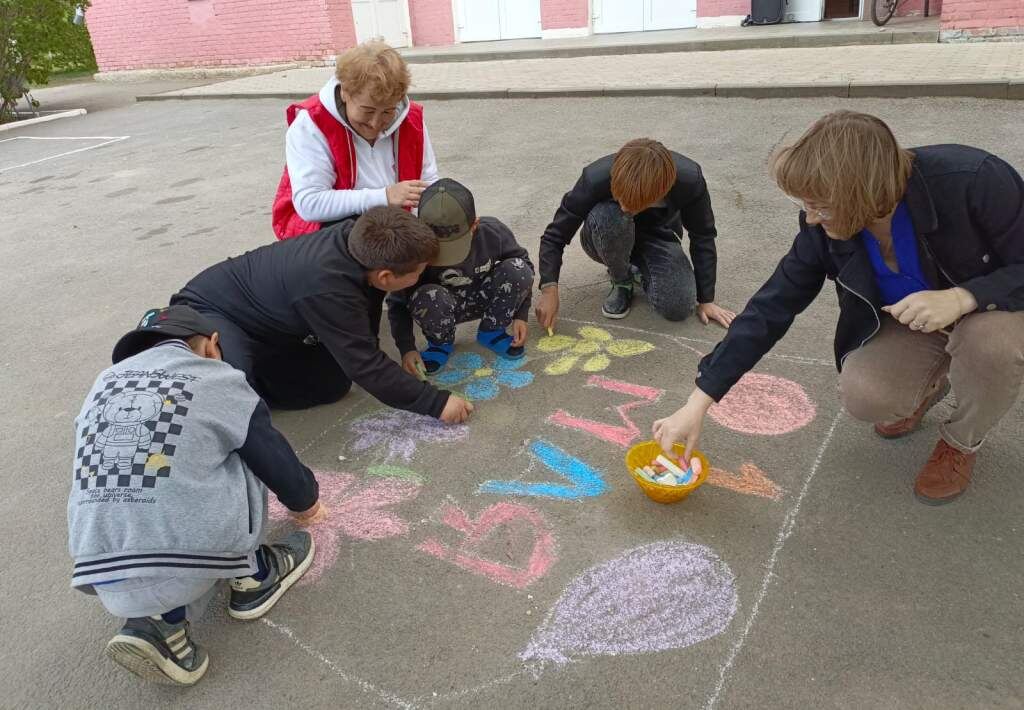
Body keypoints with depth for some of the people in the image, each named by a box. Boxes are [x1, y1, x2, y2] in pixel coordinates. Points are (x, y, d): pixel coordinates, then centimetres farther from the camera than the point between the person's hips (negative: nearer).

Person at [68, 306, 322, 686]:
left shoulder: (105, 381, 18)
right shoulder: (218, 378, 4)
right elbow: (273, 456, 11)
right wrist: (305, 501, 31)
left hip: (105, 575, 4)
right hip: (191, 555, -4)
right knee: (244, 461, 17)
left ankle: (162, 622, 11)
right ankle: (252, 577, 26)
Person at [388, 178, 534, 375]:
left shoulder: (493, 232, -24)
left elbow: (522, 265, -5)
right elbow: (398, 303, -15)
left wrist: (521, 316, -10)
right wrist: (407, 349, -23)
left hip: (484, 299, 2)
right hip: (441, 308, -2)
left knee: (518, 269, -26)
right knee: (429, 297, -38)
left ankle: (490, 331, -2)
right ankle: (441, 343, -3)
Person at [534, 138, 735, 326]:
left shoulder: (689, 180, -31)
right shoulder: (596, 178, -34)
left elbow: (703, 237, -14)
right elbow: (555, 234, -24)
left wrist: (706, 300, -10)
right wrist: (549, 289, -35)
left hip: (657, 236, 1)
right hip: (610, 244, -1)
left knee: (678, 308, -24)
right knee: (606, 217, -39)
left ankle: (639, 267, 8)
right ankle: (621, 282, -9)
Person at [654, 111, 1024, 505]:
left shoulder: (974, 182, -34)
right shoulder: (824, 229, -22)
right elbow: (771, 308, -18)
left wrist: (962, 297, -44)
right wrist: (698, 404, -22)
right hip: (909, 323, 2)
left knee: (990, 338, -37)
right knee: (862, 396, -25)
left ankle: (962, 442, -3)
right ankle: (930, 384, 14)